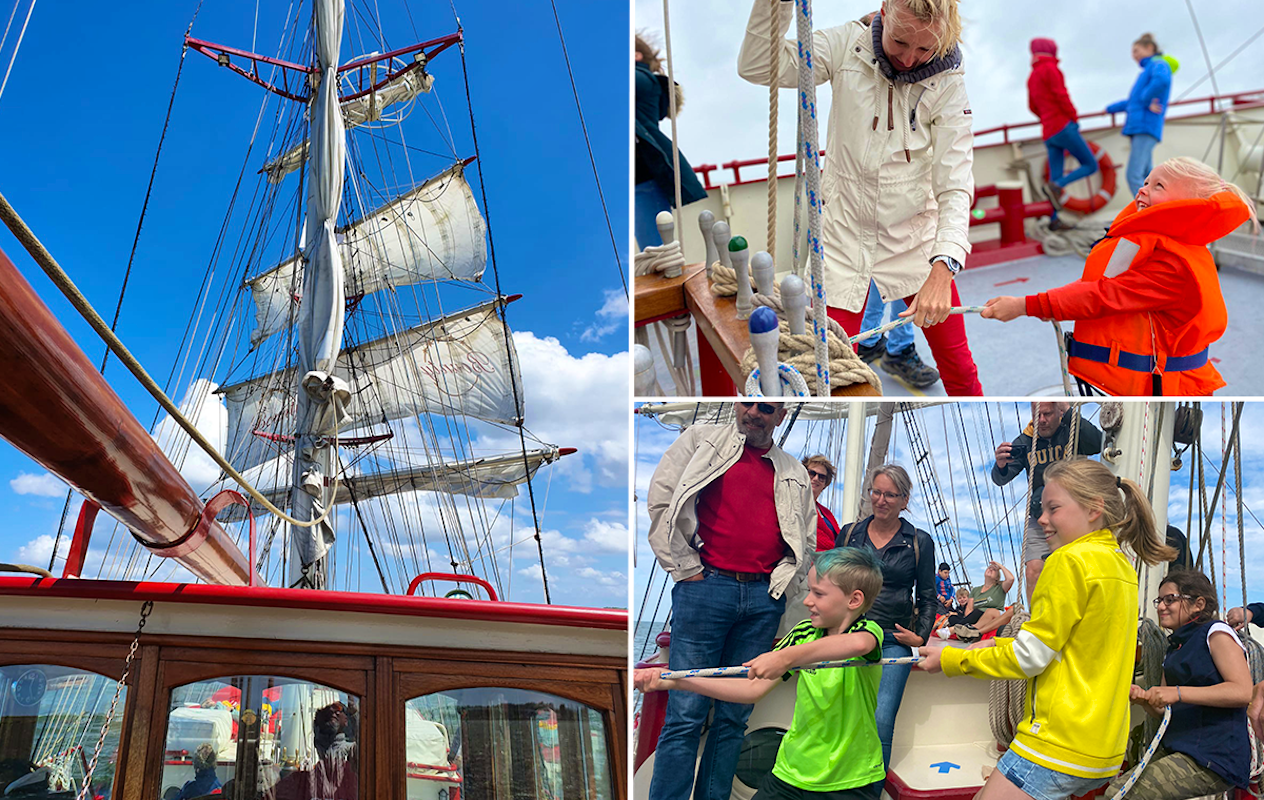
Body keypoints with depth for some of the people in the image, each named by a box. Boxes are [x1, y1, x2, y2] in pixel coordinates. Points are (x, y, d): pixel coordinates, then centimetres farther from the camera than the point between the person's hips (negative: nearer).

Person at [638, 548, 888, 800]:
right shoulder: (803, 633, 3)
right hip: (792, 773, 4)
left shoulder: (867, 630, -12)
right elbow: (753, 688, -2)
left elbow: (858, 644, -39)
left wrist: (787, 657, -44)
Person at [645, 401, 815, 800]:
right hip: (705, 587, -4)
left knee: (735, 716, 7)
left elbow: (808, 540, 23)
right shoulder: (701, 440, 8)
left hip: (763, 600, 4)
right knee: (686, 713, -5)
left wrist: (782, 578, 8)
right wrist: (686, 568, -4)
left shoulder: (795, 472, 17)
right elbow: (660, 501, 0)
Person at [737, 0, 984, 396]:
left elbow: (955, 184, -18)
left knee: (959, 368, 7)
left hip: (915, 237, 0)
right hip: (845, 234, 0)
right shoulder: (848, 44, -8)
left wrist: (943, 268, -33)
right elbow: (757, 67, -14)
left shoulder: (947, 83, -12)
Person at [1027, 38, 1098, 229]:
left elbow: (1032, 106, 24)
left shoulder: (1032, 77, 19)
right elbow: (1061, 95, -14)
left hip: (1048, 133, 8)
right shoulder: (1050, 68, -5)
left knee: (1056, 176, 5)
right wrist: (1074, 117, -4)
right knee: (1090, 165, -4)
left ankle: (1053, 220, -2)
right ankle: (1055, 186, -22)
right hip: (1063, 126, -8)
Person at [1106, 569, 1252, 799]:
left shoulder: (1216, 633, -4)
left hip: (1215, 758, -8)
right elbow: (1161, 710, 23)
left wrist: (1178, 693, -23)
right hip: (1176, 749, 8)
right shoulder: (1175, 647, 21)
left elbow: (1243, 692, -18)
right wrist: (1143, 698, 0)